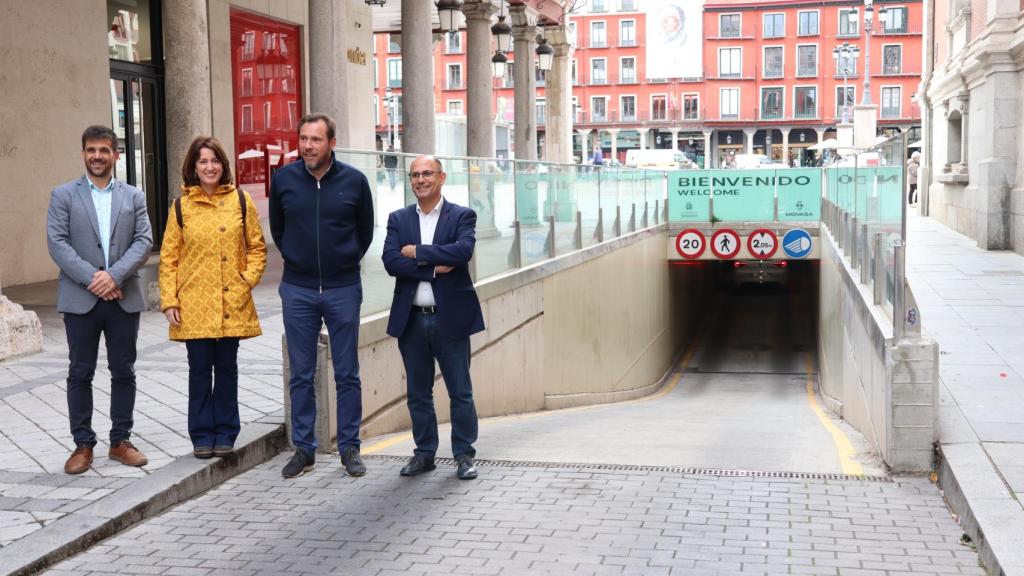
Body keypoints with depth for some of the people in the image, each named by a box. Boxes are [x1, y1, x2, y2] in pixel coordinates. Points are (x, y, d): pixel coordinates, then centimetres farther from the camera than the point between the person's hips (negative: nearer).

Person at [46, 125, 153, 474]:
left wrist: (114, 276, -15)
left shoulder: (133, 196, 9)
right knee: (80, 373, 4)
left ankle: (120, 441, 18)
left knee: (123, 371, 7)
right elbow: (57, 243, -5)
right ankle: (83, 445, 13)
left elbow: (144, 241, -1)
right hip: (80, 299, -1)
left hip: (124, 298, 2)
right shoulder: (63, 195, 5)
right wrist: (91, 278, -16)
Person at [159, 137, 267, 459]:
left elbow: (257, 247, 9)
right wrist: (169, 301, -4)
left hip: (232, 303, 1)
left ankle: (225, 433, 19)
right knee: (199, 369, 4)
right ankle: (202, 436, 16)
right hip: (193, 304, 0)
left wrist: (248, 280, -5)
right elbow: (168, 257, 3)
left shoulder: (241, 201, 4)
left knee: (227, 368, 8)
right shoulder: (181, 206, 3)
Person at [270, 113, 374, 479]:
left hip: (343, 288, -1)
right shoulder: (283, 179, 0)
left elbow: (365, 230, 10)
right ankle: (303, 449, 16)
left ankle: (349, 448, 15)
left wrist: (348, 260, 8)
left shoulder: (354, 181, -3)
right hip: (297, 290, 1)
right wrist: (295, 259, 12)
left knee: (347, 375, 5)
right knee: (301, 375, 7)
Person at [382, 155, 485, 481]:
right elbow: (390, 261, -6)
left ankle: (464, 455, 15)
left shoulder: (461, 216, 1)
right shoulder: (398, 219, 9)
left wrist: (417, 252, -13)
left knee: (460, 392, 4)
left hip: (450, 318, -3)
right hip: (411, 319, 3)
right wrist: (433, 268, -15)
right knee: (418, 393, 11)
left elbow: (463, 250, -19)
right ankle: (424, 453, 23)